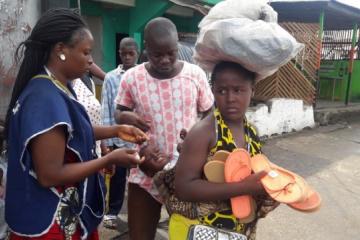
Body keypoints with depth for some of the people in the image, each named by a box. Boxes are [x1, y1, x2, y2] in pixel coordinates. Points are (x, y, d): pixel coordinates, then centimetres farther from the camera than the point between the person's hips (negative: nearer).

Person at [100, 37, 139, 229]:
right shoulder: (110, 78, -1)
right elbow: (106, 111, -1)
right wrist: (106, 141, -3)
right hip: (117, 138, 0)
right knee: (117, 177, 14)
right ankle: (112, 211, 34)